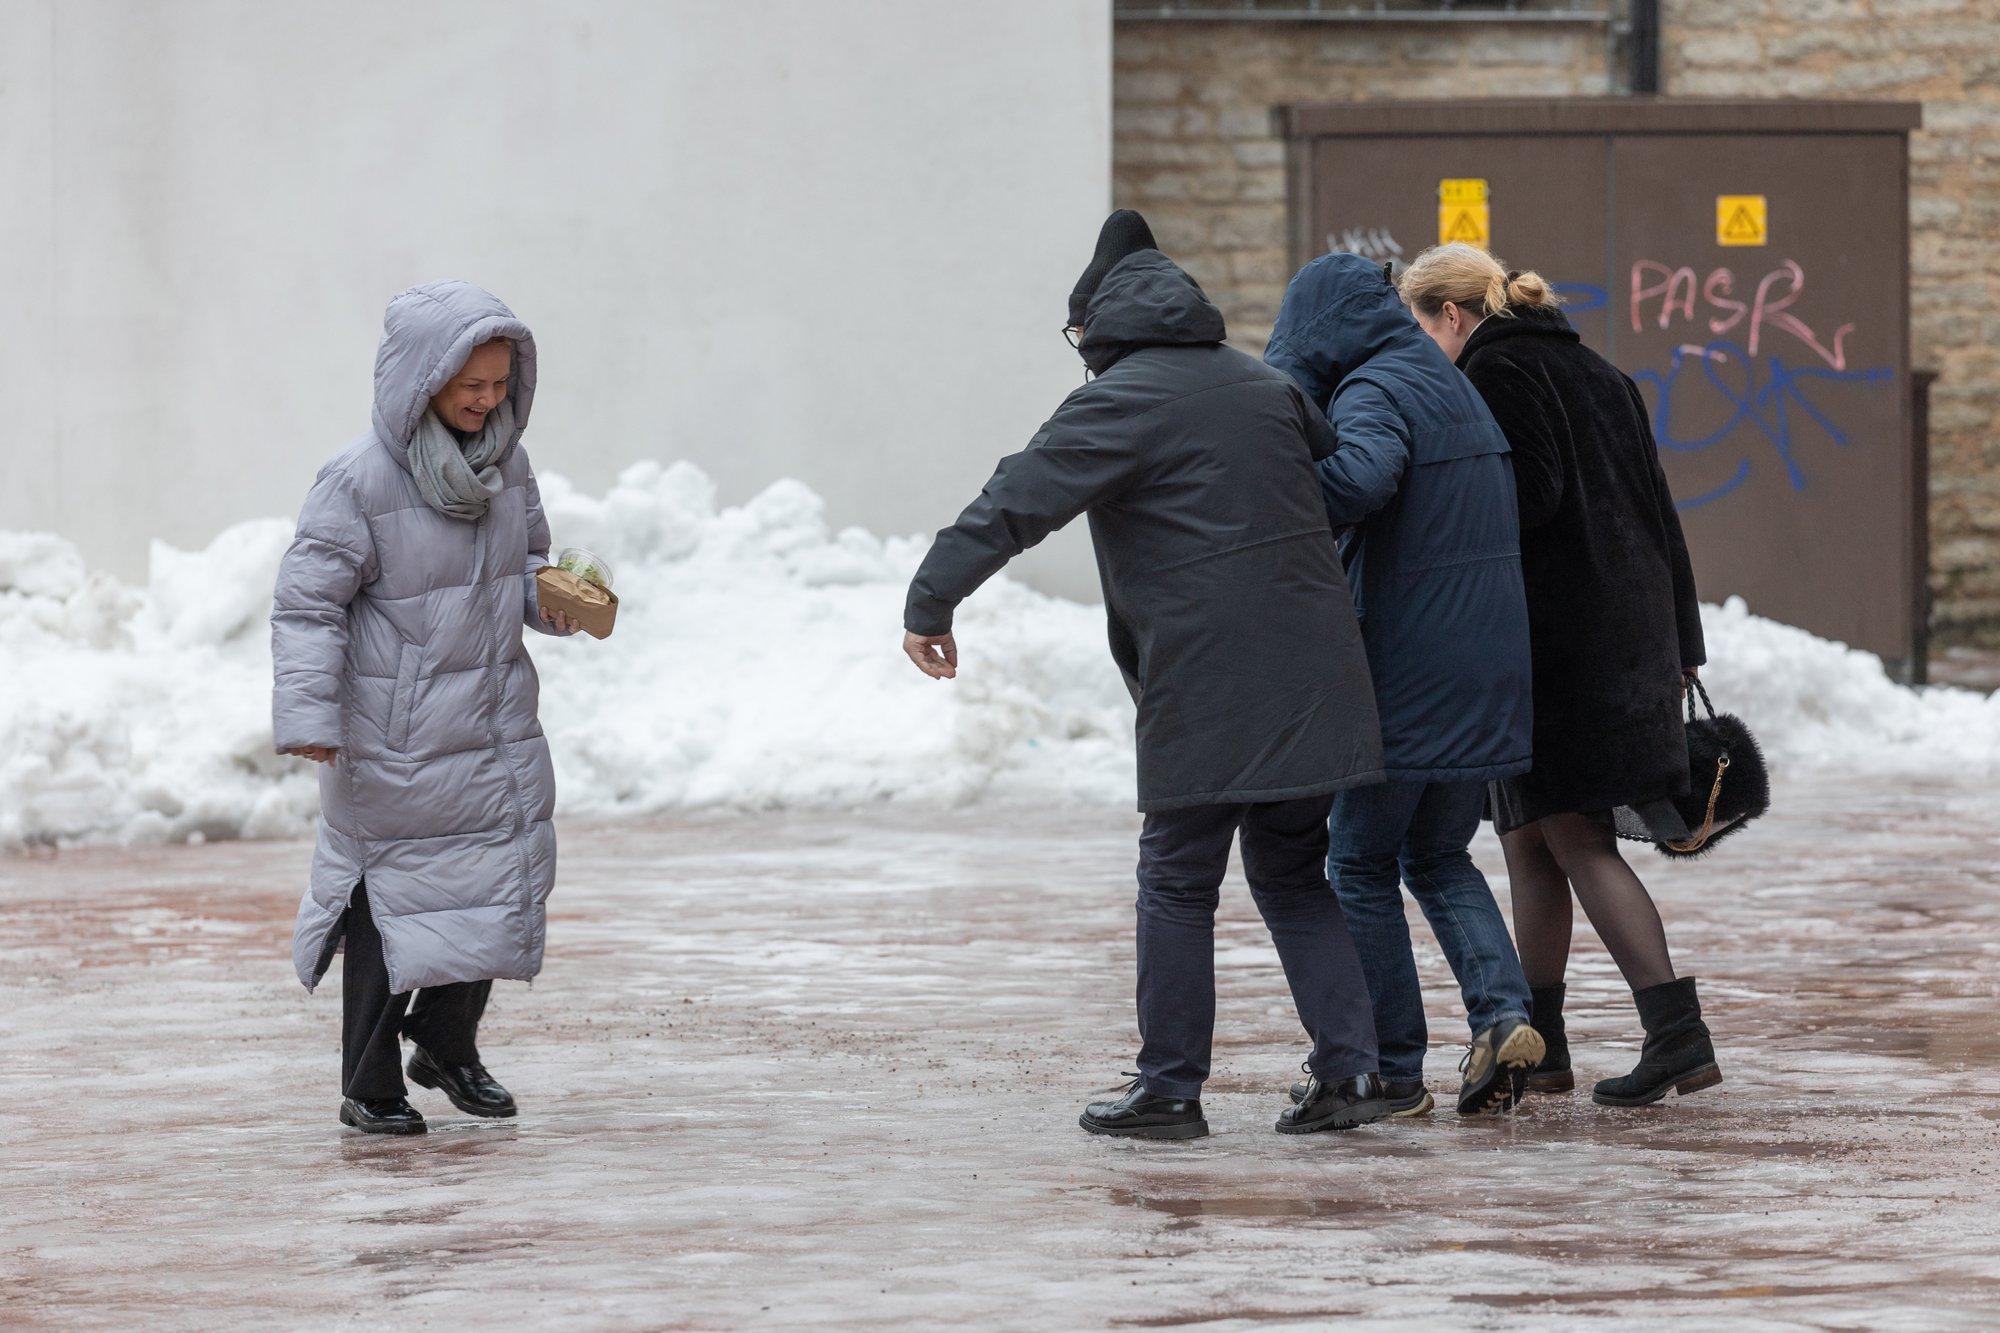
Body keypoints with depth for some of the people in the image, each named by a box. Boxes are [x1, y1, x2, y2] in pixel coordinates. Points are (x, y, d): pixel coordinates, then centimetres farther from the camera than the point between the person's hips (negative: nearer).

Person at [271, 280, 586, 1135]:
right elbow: (306, 602, -14)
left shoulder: (504, 460, 2)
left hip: (494, 725, 6)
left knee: (498, 879, 6)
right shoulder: (361, 478, -17)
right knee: (394, 890, 2)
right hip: (396, 736, -6)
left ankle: (448, 1044, 29)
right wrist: (307, 714, -21)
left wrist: (557, 597, -5)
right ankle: (370, 1088, 15)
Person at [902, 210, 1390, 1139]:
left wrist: (931, 601, -9)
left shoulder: (1121, 402, -7)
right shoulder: (1264, 388, 15)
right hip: (1309, 674, 7)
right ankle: (1349, 1069, 6)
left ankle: (1169, 1089, 6)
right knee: (1292, 878, 15)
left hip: (1205, 692, -7)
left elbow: (1015, 502, -12)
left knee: (1177, 887, 3)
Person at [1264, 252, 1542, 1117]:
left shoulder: (1373, 394, -14)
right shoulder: (1454, 388, 16)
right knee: (1438, 857, 19)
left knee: (1362, 866, 5)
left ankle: (1393, 1070, 6)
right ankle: (1501, 1015, -2)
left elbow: (1358, 476, -37)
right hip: (1486, 678, 8)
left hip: (1406, 679, -8)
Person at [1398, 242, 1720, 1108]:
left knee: (1573, 838, -8)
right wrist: (1681, 643, 21)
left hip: (1553, 639, -8)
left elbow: (1528, 495, -19)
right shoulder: (1596, 374, 20)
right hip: (1631, 635, 8)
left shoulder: (1494, 373, -6)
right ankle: (1538, 1044, 17)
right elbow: (1658, 512, 19)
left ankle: (1677, 1032, -18)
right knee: (1530, 839, 14)